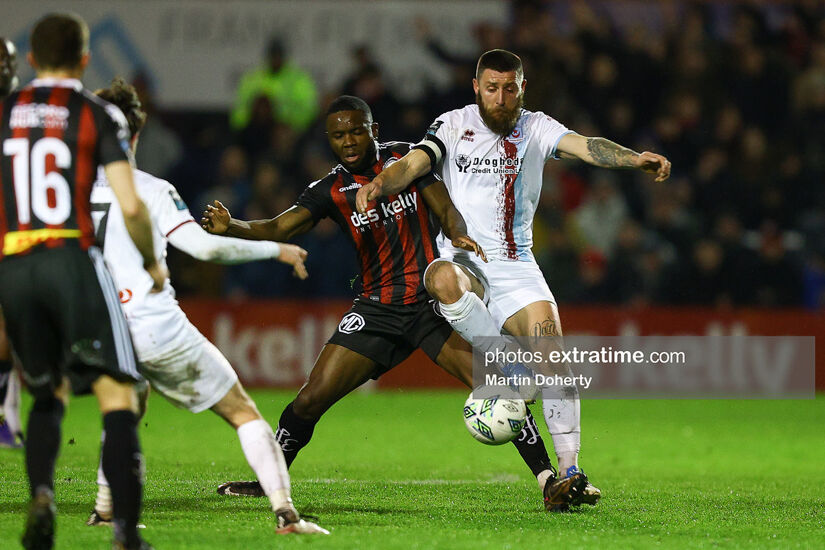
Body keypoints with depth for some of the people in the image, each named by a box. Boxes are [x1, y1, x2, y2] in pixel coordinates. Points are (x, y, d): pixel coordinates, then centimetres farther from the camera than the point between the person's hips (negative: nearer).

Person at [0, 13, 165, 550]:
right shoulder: (99, 114, 3)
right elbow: (131, 206, -6)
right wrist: (152, 264, 12)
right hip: (73, 260, -4)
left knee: (49, 395, 21)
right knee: (118, 395, -4)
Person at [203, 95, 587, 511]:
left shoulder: (405, 158, 3)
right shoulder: (331, 190, 3)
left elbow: (445, 208, -1)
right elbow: (279, 228, -8)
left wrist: (459, 236, -25)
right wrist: (229, 227, -27)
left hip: (432, 301, -1)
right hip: (377, 310, 1)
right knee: (312, 398, -6)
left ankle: (549, 482, -11)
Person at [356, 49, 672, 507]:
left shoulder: (536, 128, 8)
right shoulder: (453, 125, 5)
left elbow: (585, 146, -8)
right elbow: (413, 165, -8)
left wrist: (635, 158, -28)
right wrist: (379, 184, -31)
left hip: (515, 266, 2)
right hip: (461, 259, -2)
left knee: (552, 350, -17)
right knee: (444, 279, -38)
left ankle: (569, 470, -14)